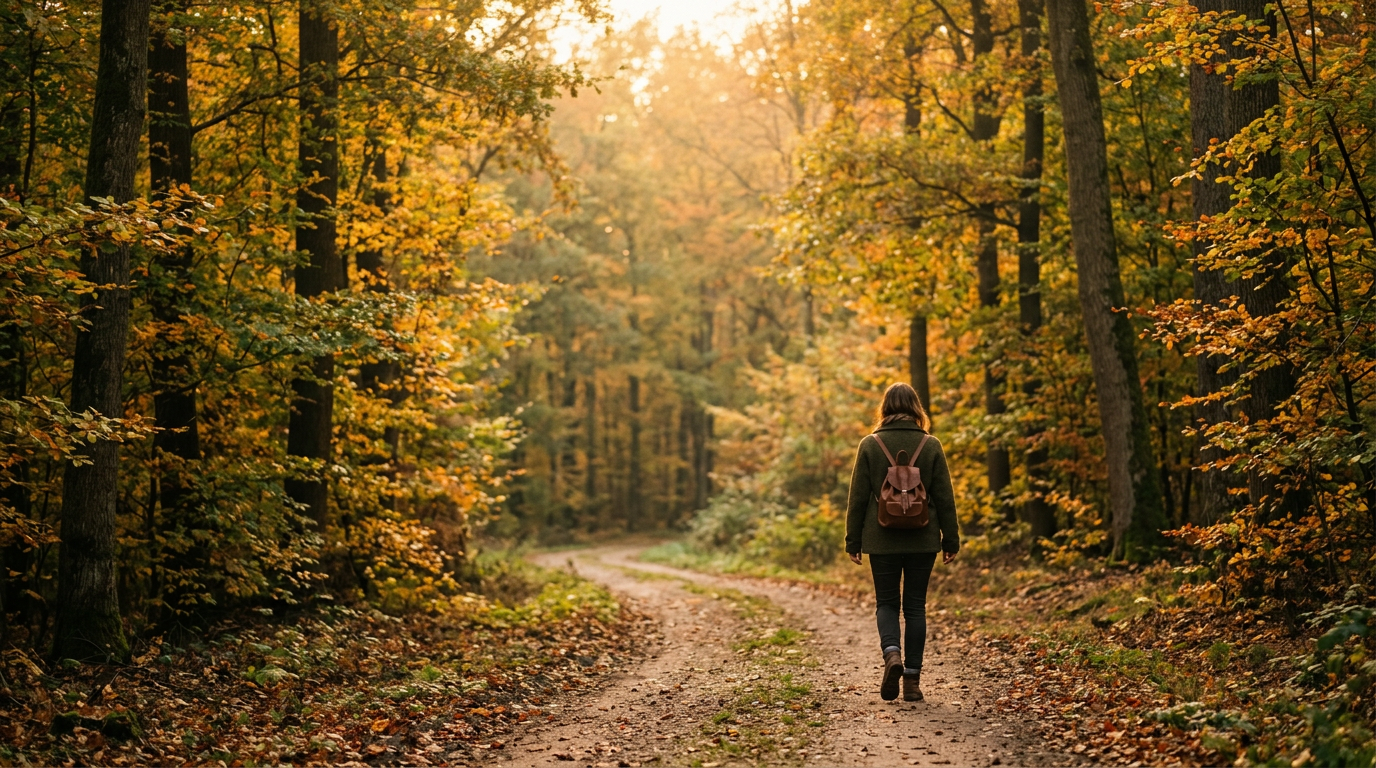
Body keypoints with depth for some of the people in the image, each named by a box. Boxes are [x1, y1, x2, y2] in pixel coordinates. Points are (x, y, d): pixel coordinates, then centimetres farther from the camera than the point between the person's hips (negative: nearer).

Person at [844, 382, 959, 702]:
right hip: (922, 540, 1)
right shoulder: (931, 446, -2)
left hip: (882, 540, -1)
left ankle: (891, 653, -16)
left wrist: (853, 540, 5)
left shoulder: (870, 445, -3)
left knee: (886, 602, 11)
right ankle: (912, 679, 8)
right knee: (915, 605, 9)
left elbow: (858, 497, -2)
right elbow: (944, 498, 0)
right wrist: (951, 539, 8)